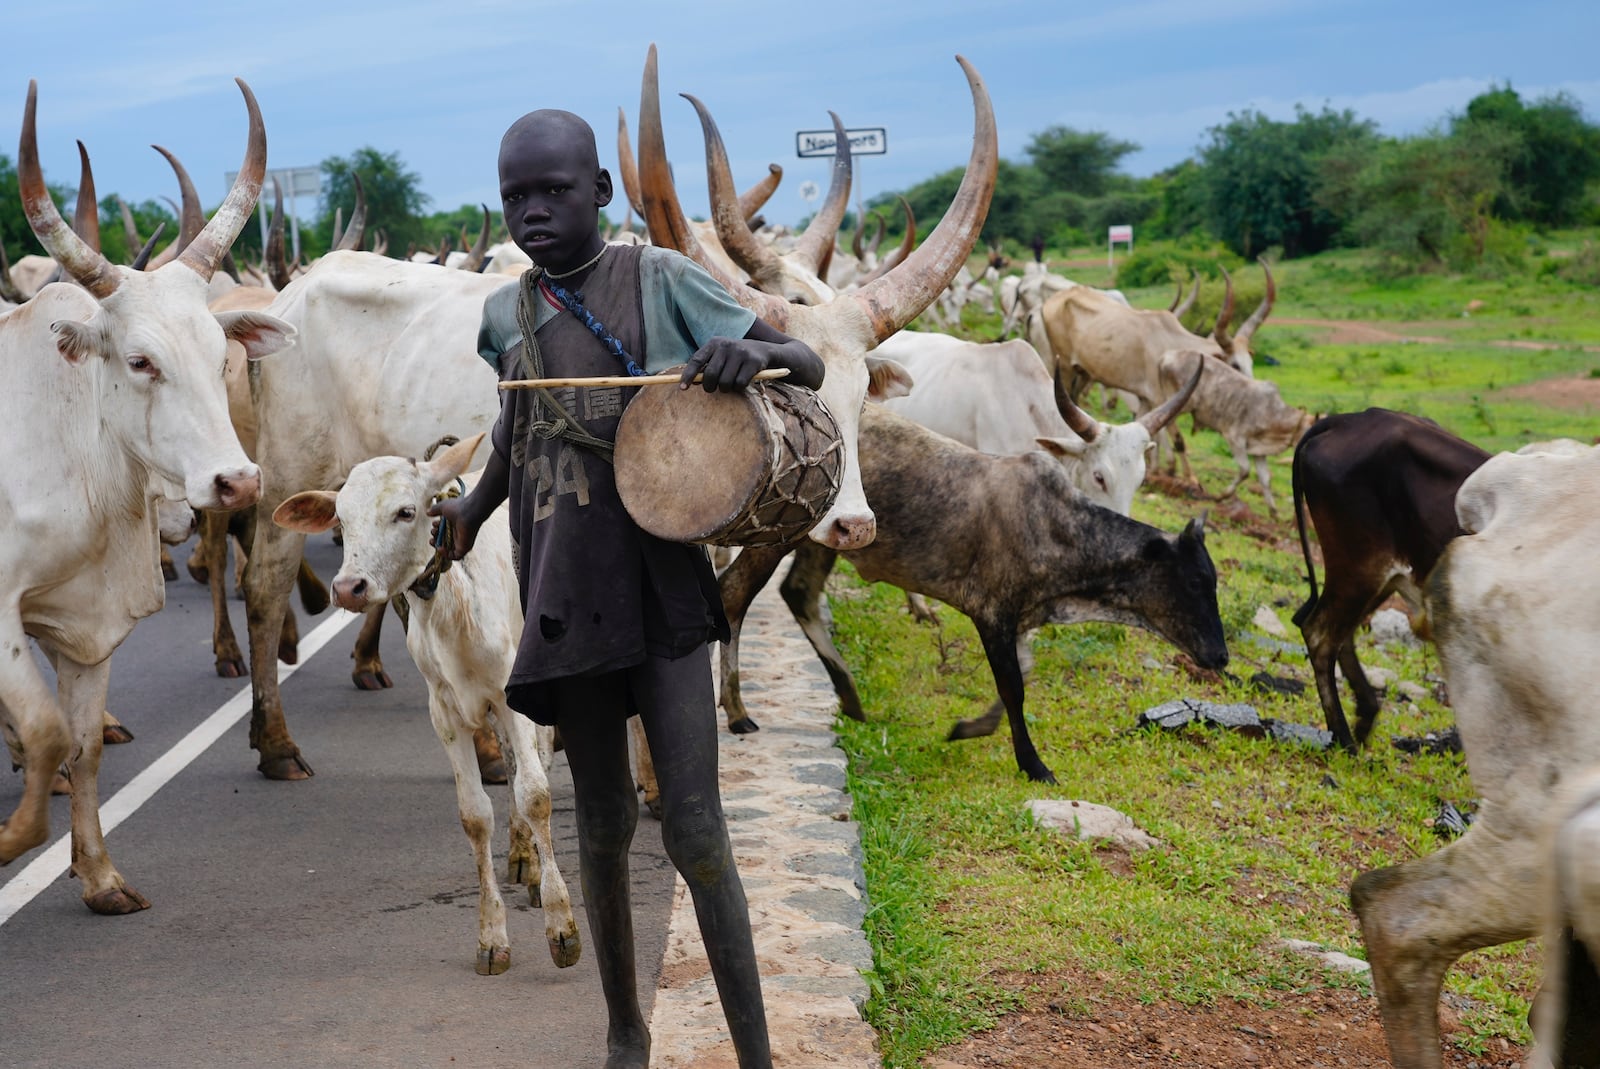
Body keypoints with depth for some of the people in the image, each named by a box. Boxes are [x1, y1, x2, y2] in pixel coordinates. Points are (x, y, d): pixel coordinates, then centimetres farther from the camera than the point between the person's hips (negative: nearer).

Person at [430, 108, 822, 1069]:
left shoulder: (660, 279, -3)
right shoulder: (507, 315, 7)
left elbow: (812, 367, -2)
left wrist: (752, 352, -22)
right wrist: (474, 506, 34)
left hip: (662, 583, -3)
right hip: (565, 593, 3)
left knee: (695, 828, -8)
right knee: (603, 821, 11)